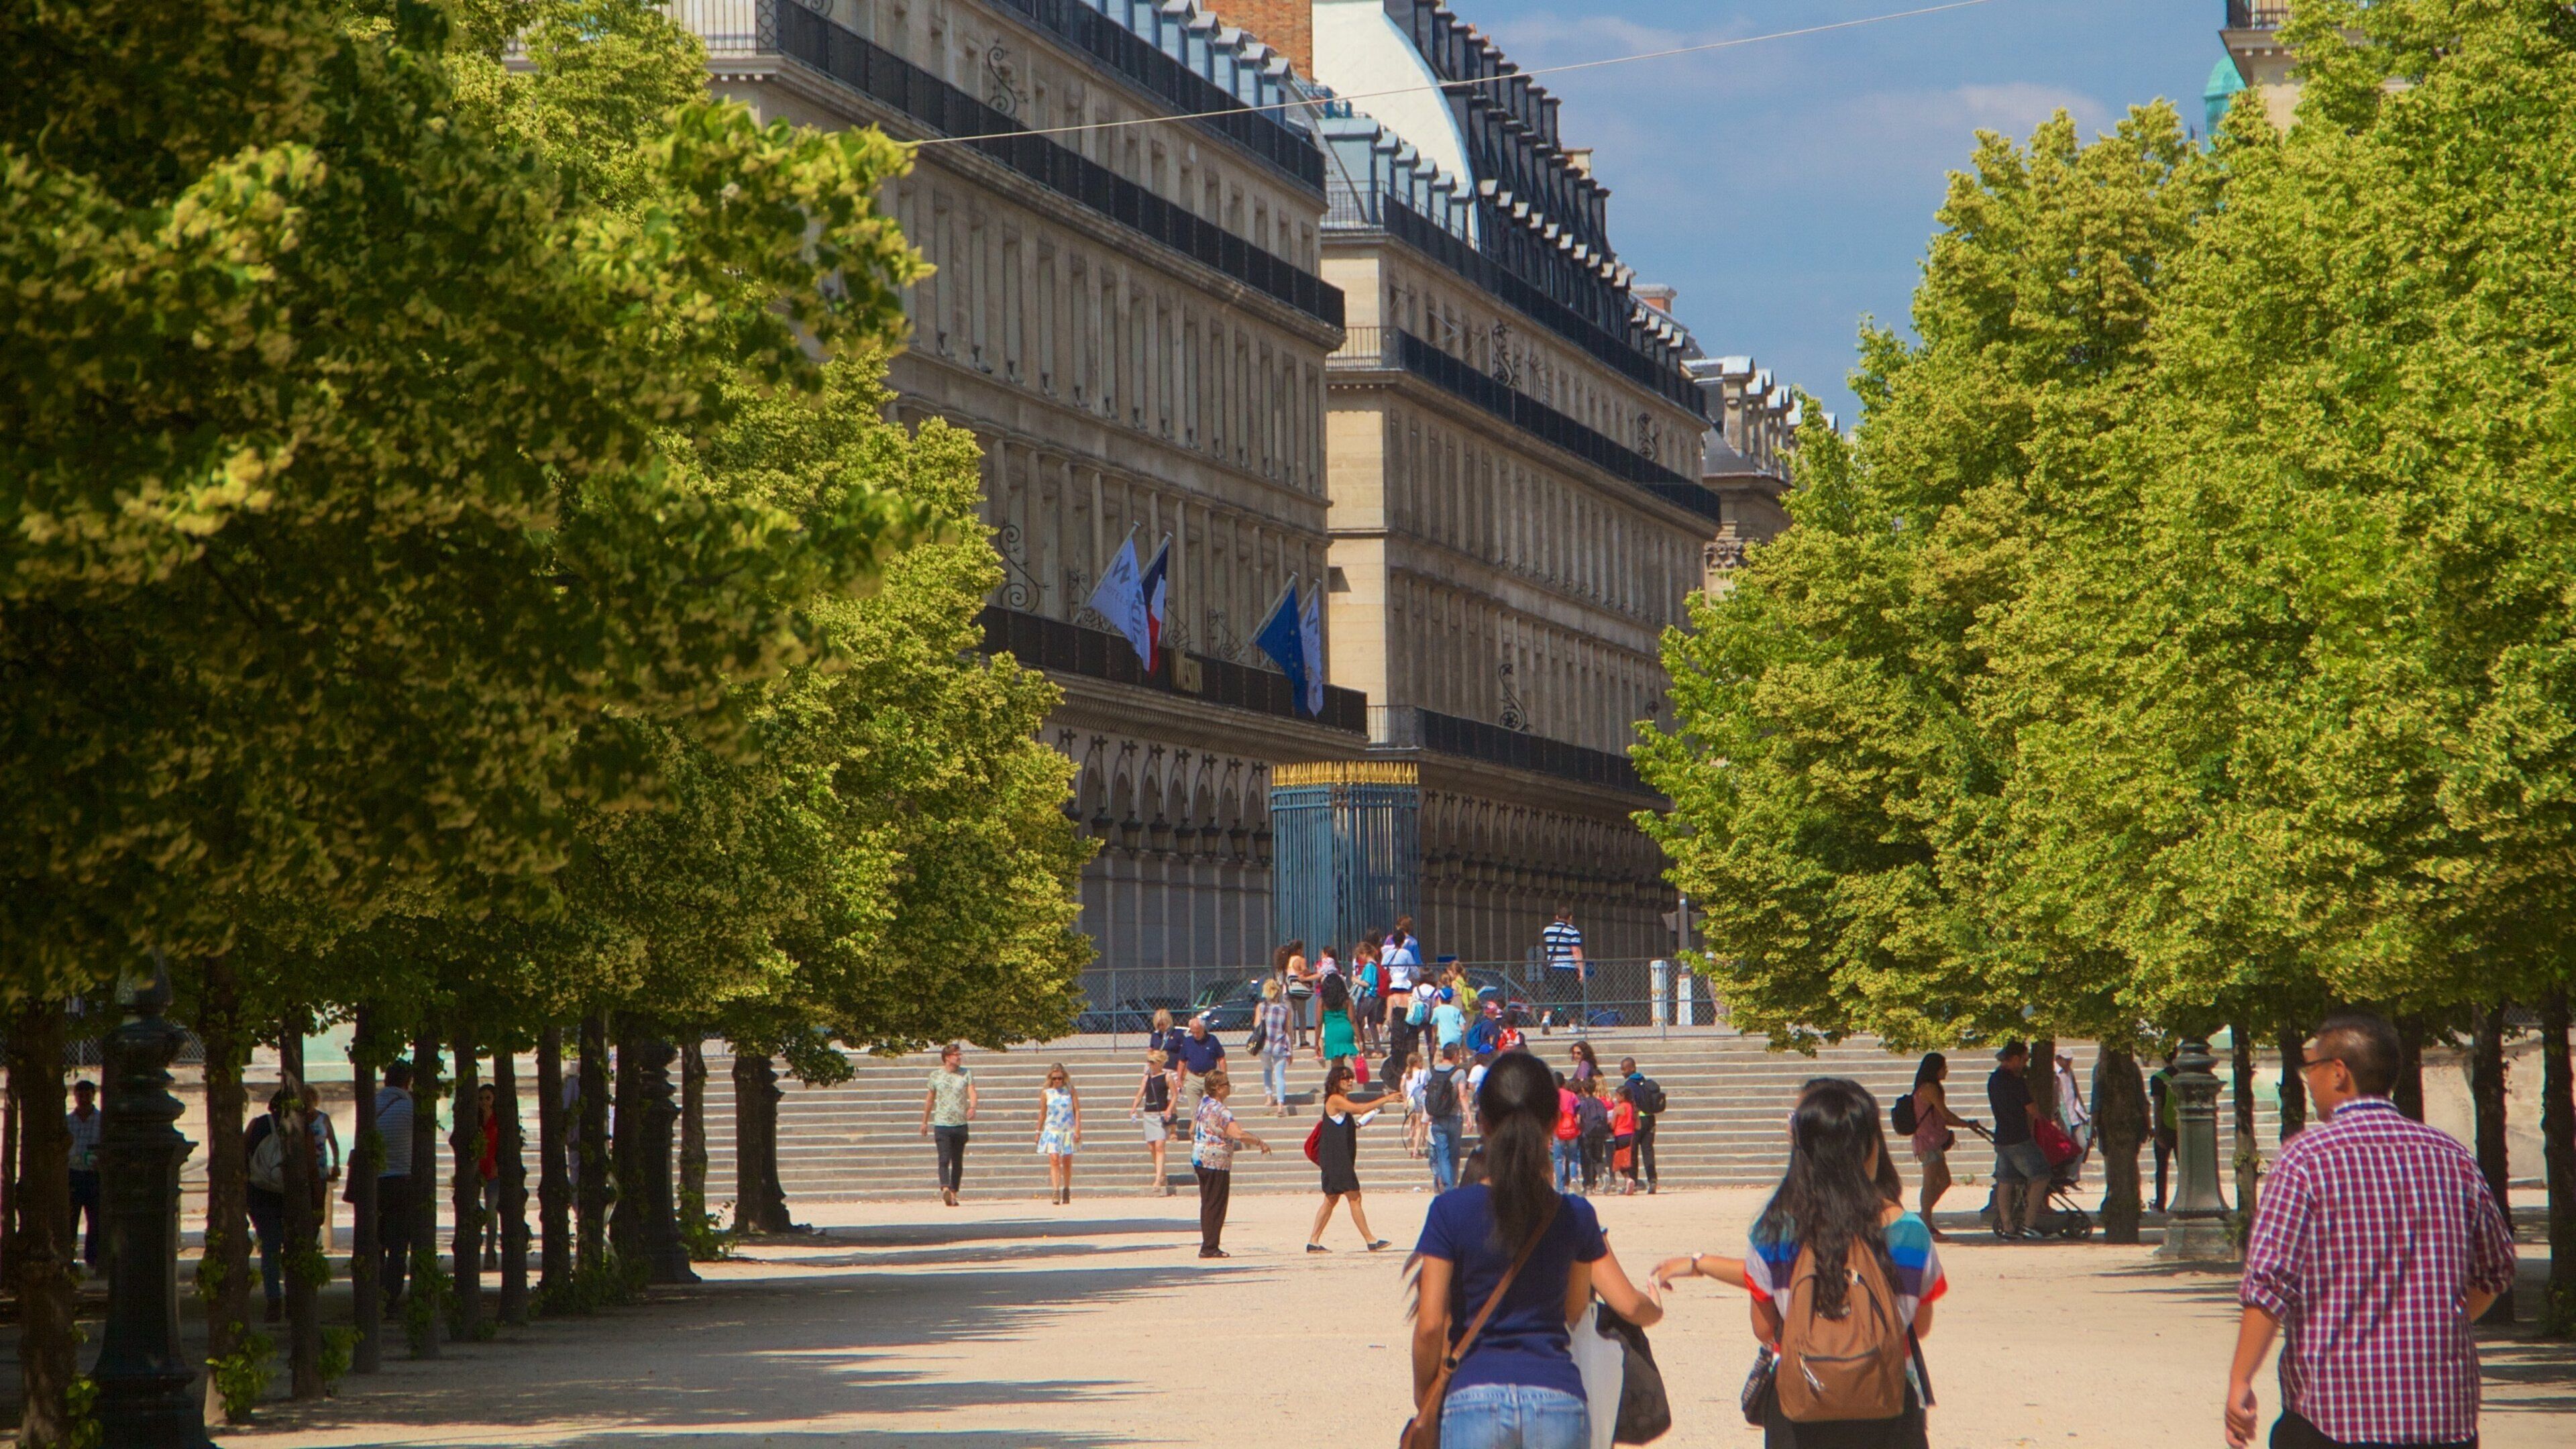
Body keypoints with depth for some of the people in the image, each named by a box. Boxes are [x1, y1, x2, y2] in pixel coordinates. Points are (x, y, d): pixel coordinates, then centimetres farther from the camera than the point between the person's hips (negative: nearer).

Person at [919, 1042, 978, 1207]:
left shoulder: (966, 1074, 4)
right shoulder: (936, 1076, 4)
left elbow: (972, 1093, -8)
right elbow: (930, 1099, 14)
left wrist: (972, 1108, -29)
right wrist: (925, 1122, 19)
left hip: (961, 1124, 2)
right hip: (942, 1124, -2)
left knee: (958, 1161, 7)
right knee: (944, 1159, -15)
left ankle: (953, 1194, 15)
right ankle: (945, 1190, -30)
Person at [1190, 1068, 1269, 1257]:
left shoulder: (1202, 1104, 8)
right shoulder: (1220, 1111, -20)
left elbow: (1192, 1131, 19)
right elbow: (1239, 1135, -30)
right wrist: (1260, 1143, -17)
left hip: (1200, 1161, 9)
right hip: (1217, 1163, -9)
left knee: (1208, 1205, 14)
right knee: (1216, 1206, -2)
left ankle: (1208, 1246, 17)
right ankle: (1210, 1247, -1)